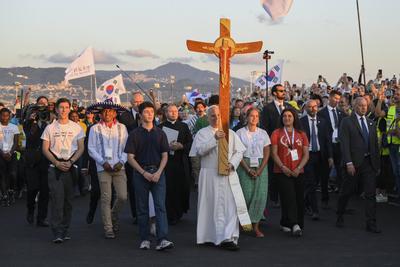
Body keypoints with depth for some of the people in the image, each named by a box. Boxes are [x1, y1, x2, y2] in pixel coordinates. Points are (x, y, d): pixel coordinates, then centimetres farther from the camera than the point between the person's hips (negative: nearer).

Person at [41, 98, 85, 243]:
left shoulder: (76, 127, 7)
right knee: (57, 199, -9)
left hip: (71, 166, 2)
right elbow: (45, 149, 4)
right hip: (55, 167, -1)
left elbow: (81, 148, 5)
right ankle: (57, 233, -10)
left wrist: (70, 162, -8)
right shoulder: (50, 128, 6)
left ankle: (65, 230, 14)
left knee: (68, 200, 5)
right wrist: (57, 163, -8)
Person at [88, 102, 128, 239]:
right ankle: (108, 229, 6)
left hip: (119, 167, 2)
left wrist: (121, 162, -6)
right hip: (103, 168, -2)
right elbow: (91, 149, 2)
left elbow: (126, 147, 9)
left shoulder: (121, 128, 9)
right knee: (106, 199, -2)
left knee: (123, 196, -5)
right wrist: (103, 162, -8)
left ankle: (113, 216, 25)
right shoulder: (95, 129, 4)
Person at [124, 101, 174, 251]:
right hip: (140, 173, 0)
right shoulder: (135, 134, 3)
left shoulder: (160, 133, 8)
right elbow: (130, 157, -1)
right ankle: (145, 239, 14)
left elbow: (165, 155, 6)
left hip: (158, 173, 1)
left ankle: (162, 240, -14)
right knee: (142, 208, 5)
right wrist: (144, 173, -10)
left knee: (160, 206, -9)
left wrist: (158, 172, -9)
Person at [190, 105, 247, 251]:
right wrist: (214, 139, -21)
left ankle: (228, 237, -8)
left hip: (229, 174, 2)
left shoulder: (230, 133, 13)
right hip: (210, 174, -2)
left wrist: (232, 164, -7)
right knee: (214, 205, 0)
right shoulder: (202, 133, 5)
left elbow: (239, 151, 9)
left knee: (231, 205, -7)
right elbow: (200, 150, -11)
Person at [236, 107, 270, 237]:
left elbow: (266, 153, 6)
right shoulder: (240, 133, 2)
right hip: (245, 166, -2)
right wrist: (248, 169, -10)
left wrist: (260, 170, -6)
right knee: (247, 195, -9)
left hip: (260, 166, 2)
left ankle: (255, 225, 0)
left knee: (260, 195, -6)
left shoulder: (263, 133, 9)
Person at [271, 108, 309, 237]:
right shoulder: (276, 133, 4)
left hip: (298, 172, 3)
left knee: (299, 198, 4)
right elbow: (274, 153, -1)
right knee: (289, 197, -12)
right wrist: (283, 167, -13)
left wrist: (299, 168, -9)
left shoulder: (301, 134, 10)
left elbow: (306, 154, 5)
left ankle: (286, 224, 15)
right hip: (282, 172, -3)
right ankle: (294, 224, -13)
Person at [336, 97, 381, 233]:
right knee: (347, 191, 8)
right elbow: (344, 144, -10)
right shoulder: (347, 122, -4)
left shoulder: (371, 123, 13)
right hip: (354, 162, -4)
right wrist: (349, 163, -17)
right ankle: (340, 216, 29)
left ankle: (371, 223, 5)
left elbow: (375, 144, 15)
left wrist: (377, 163, 10)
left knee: (370, 194, 1)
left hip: (369, 162, 4)